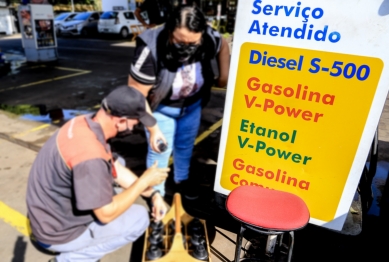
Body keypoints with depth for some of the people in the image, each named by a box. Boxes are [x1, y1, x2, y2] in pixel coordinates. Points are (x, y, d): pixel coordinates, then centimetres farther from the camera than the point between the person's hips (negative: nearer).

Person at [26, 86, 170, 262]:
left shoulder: (85, 123, -8)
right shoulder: (90, 155, -36)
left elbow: (115, 168, 2)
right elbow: (106, 214, -26)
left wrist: (152, 194, -3)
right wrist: (145, 181, -17)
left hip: (54, 213, 8)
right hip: (58, 233, -8)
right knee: (139, 217, -7)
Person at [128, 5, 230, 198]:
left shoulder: (210, 38, -26)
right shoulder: (150, 49, -37)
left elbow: (223, 46, 1)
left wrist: (224, 76, -7)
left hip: (193, 104, 5)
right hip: (161, 107, -4)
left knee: (186, 145, 22)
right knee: (160, 150, 2)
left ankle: (181, 180, 49)